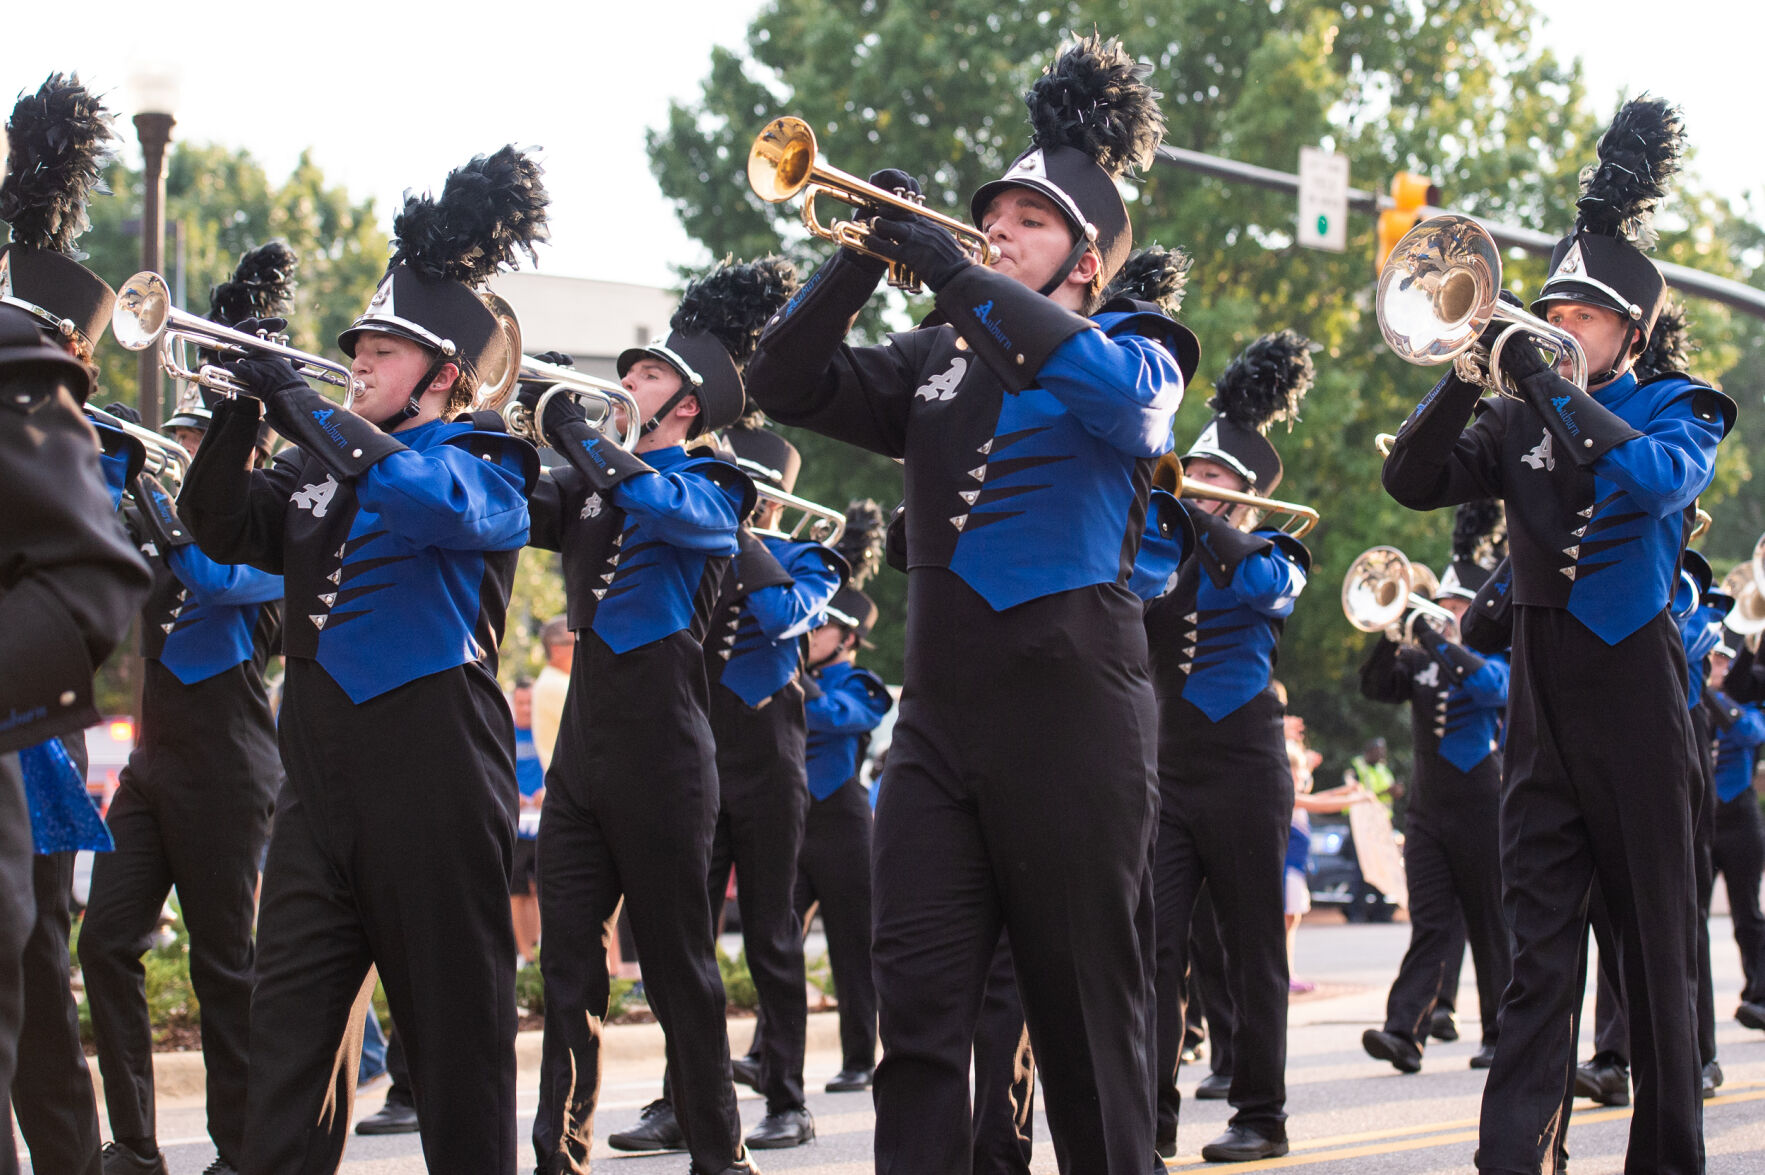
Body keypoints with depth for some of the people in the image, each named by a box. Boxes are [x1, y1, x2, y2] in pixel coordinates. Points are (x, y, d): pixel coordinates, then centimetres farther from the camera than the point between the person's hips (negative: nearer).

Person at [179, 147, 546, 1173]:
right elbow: (224, 530, 14)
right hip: (322, 783, 6)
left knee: (460, 1032, 1)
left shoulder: (486, 468, -3)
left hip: (435, 790, -6)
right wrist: (244, 409, -1)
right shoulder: (324, 472, 17)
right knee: (292, 1034, 2)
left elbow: (430, 500, -24)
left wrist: (305, 407, -18)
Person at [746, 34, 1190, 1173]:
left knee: (1087, 1013, 2)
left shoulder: (1136, 347, 4)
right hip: (940, 716, 4)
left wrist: (961, 276, -19)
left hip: (1071, 721, -4)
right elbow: (788, 385, 8)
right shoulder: (938, 359, 16)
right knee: (920, 1013, -4)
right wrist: (867, 257, -5)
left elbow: (1115, 387, -20)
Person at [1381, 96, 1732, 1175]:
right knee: (1538, 942, -3)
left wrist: (1550, 384, -23)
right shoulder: (1520, 423, 12)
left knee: (1658, 938, 3)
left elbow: (1661, 478, -20)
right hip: (1540, 700, 3)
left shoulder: (1674, 409, 2)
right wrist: (1473, 372, -12)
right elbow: (1415, 481, 2)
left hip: (1635, 691, -3)